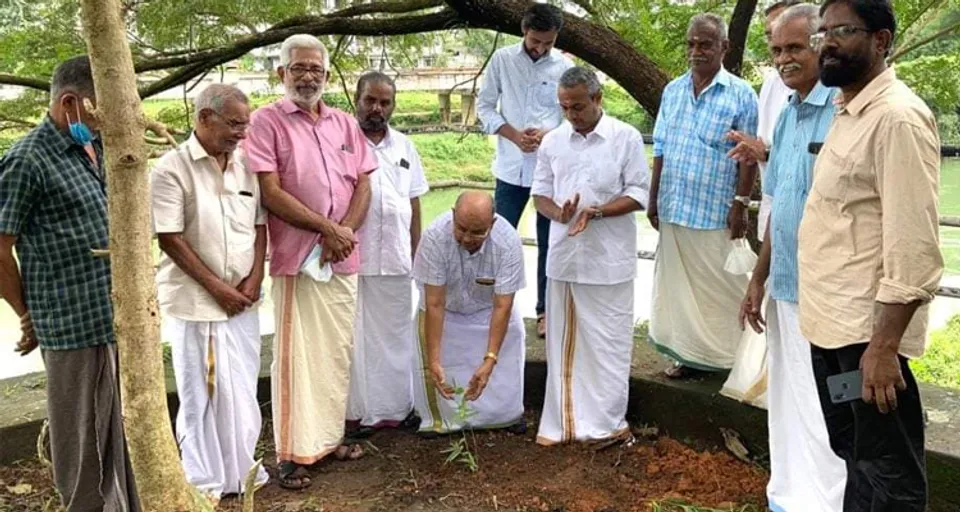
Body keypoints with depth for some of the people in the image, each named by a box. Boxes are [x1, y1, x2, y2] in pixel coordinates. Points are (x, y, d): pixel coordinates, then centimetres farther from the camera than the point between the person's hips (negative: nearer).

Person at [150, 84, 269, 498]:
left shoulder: (245, 166, 7)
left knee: (242, 390, 13)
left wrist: (254, 280, -2)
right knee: (202, 392, 5)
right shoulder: (171, 169, -10)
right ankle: (204, 480, 20)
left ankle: (241, 468, 29)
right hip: (195, 302, -5)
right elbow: (170, 238, -13)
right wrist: (217, 287, -13)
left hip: (242, 300, 5)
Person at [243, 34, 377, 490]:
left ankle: (330, 435, 28)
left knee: (338, 351, 13)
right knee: (296, 356, 0)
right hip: (297, 259, -5)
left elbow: (363, 184, 9)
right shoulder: (266, 122, -4)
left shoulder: (345, 124, 12)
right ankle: (292, 452, 10)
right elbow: (270, 192, -12)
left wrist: (345, 232, -8)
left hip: (343, 259, 5)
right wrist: (326, 230, -13)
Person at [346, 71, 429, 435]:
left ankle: (395, 407, 24)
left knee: (395, 333, 12)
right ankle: (358, 410, 14)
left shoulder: (404, 147, 13)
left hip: (395, 259, 5)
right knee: (355, 334, 4)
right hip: (351, 257, -4)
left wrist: (416, 252, 12)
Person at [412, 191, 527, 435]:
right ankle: (438, 418, 7)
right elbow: (434, 304, -33)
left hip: (488, 308, 1)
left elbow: (502, 306, -31)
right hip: (445, 307, -1)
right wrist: (434, 361, -36)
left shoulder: (508, 243, -35)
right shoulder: (435, 237, -37)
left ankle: (508, 413, 16)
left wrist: (489, 361, -38)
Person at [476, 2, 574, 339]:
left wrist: (548, 135, -18)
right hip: (512, 167, 0)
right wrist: (514, 135, -13)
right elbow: (484, 106, 1)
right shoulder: (502, 60, -1)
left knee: (549, 242, 9)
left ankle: (546, 310, 21)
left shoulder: (565, 67, -2)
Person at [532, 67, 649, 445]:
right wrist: (559, 213, -13)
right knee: (564, 343, 10)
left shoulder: (626, 137, -4)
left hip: (609, 260, -3)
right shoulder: (553, 141, 7)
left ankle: (606, 422, 18)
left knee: (608, 343, 4)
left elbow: (639, 193, -5)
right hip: (563, 257, 3)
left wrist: (597, 212, -20)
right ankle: (563, 422, 20)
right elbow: (540, 194, 9)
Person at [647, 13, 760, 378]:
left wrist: (740, 204, -12)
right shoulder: (672, 91, 9)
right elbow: (660, 151, 11)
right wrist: (653, 199, 8)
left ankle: (725, 357, 17)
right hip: (674, 209, 5)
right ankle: (689, 354, 23)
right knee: (678, 285, 11)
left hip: (716, 212, -5)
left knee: (719, 288, 4)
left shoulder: (741, 95, -5)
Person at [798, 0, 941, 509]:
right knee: (851, 452, 22)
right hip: (829, 321, 9)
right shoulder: (846, 114, 13)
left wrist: (884, 345, -24)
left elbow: (913, 245, -22)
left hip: (867, 329, -9)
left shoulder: (897, 117, -16)